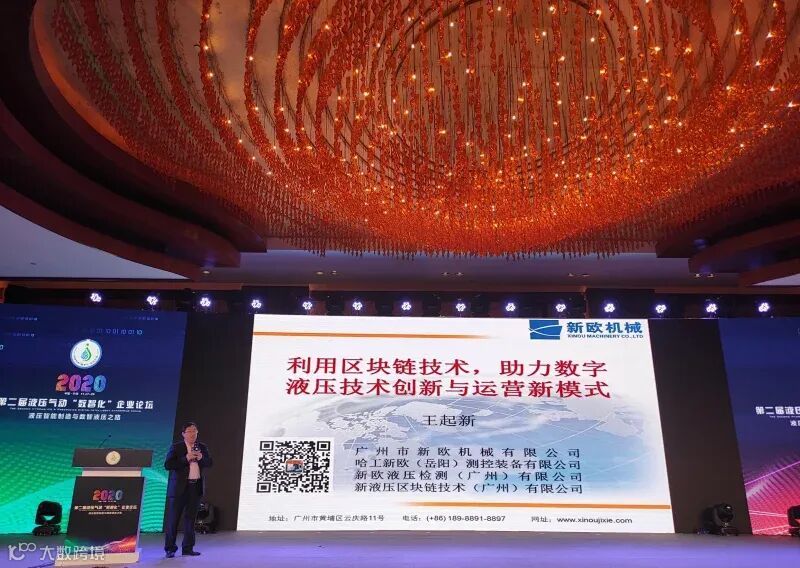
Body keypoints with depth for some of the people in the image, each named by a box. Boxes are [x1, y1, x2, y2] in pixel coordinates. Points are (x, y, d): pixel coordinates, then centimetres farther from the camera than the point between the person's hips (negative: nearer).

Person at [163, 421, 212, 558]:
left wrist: (201, 458, -13)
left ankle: (187, 548, 16)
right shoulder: (176, 447, -2)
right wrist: (186, 458, -20)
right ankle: (170, 548, 11)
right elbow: (167, 465, -12)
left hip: (196, 487, 4)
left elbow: (209, 463, 7)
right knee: (173, 518, 0)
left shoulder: (202, 447, 11)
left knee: (190, 518, 9)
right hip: (179, 487, -4)